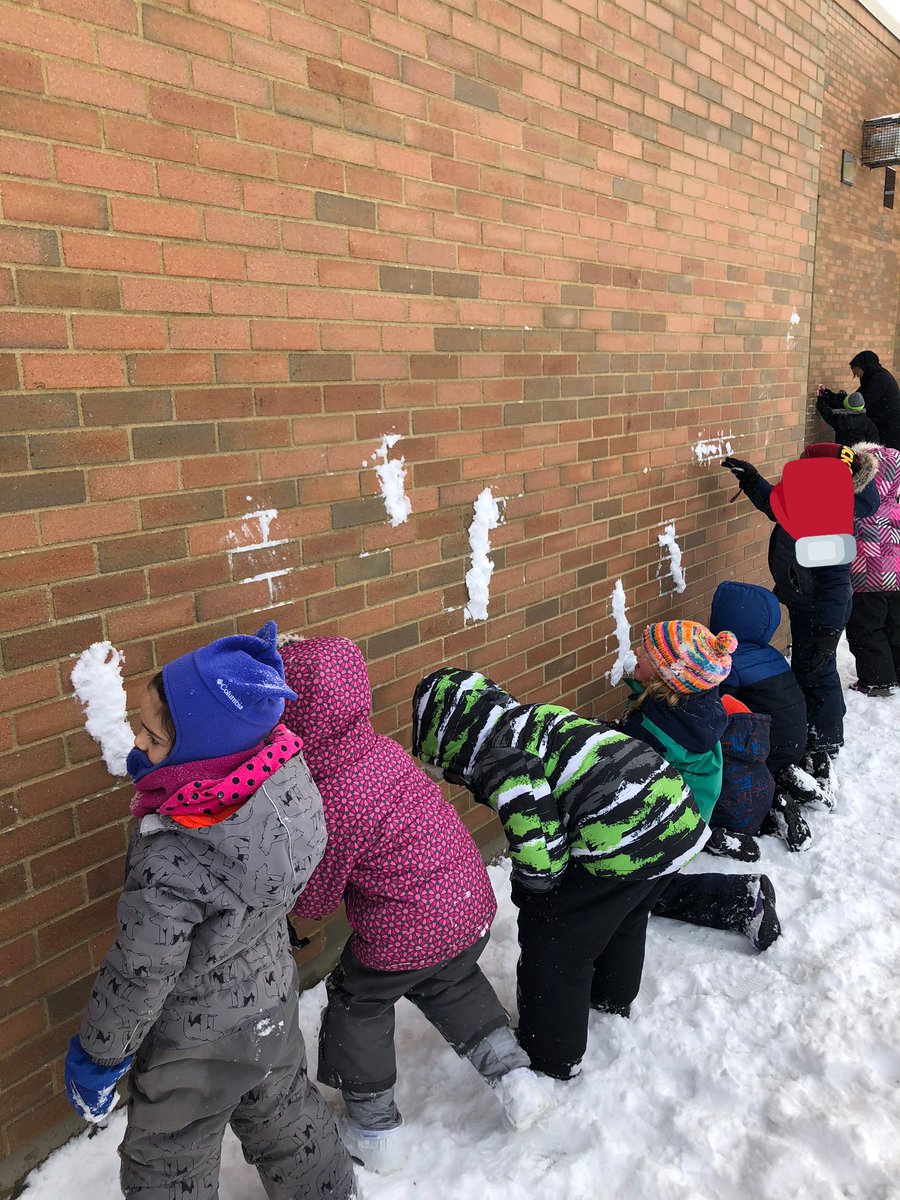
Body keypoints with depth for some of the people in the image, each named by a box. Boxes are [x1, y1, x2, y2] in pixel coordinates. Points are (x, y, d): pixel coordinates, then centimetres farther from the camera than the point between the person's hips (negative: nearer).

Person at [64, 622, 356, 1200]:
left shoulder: (171, 861, -41)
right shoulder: (288, 779, -23)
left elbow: (140, 975, -24)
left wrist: (97, 1055, -9)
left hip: (198, 1043, -6)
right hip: (272, 1004, 6)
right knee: (285, 1113, 32)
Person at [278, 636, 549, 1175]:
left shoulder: (330, 803, -27)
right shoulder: (385, 748, -6)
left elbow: (315, 899, -12)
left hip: (405, 936, -6)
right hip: (472, 906, 7)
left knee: (359, 1004, 21)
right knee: (456, 986, 34)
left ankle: (376, 1128, 36)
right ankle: (514, 1075, 36)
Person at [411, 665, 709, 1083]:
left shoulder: (493, 755, -11)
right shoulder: (528, 720, 18)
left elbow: (536, 845, -17)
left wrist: (532, 890, 4)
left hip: (625, 838, -10)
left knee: (552, 940, 9)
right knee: (623, 913, 34)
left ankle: (552, 1056, 27)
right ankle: (613, 995, 59)